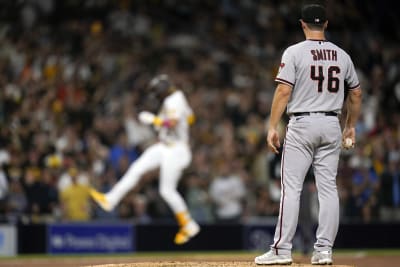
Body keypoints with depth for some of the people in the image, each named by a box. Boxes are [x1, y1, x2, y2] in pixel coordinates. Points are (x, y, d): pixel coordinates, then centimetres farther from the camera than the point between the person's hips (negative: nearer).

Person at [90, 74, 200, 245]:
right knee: (137, 168, 3)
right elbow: (189, 117, 25)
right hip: (164, 147, 10)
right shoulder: (176, 98, 12)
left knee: (167, 190, -6)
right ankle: (110, 200, 3)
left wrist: (152, 119, -21)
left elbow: (172, 122, -33)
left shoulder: (174, 101, -18)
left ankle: (189, 225, 5)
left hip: (175, 149, -10)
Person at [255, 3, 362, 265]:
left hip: (302, 124, -4)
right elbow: (356, 93, 14)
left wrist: (272, 127, -9)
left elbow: (283, 91, -13)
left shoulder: (295, 52, -6)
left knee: (291, 188, -3)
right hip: (332, 125, 4)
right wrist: (351, 126, 26)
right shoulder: (341, 55, 8)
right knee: (328, 188, 6)